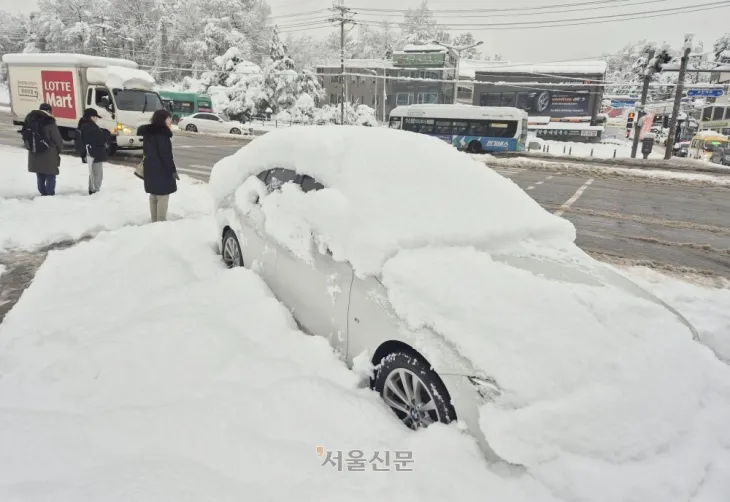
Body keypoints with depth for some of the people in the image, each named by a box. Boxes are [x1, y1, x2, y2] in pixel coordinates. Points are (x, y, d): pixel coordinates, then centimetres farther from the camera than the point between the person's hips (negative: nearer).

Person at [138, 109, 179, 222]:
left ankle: (155, 221, 23)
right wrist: (173, 170, -14)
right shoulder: (161, 134, -17)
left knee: (154, 195, 16)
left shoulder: (148, 132, 11)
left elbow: (147, 151, 18)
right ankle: (161, 222, -4)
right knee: (162, 197, -5)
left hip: (150, 168, 10)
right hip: (161, 170, -10)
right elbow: (166, 155, -19)